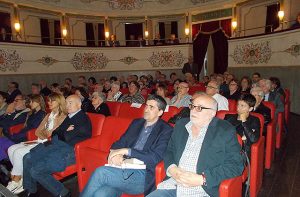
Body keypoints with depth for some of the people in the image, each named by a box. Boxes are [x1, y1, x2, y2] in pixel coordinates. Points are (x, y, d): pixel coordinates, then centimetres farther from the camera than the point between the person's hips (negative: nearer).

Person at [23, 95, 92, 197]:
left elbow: (69, 137, -15)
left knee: (36, 170, -17)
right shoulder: (68, 117, 19)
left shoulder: (83, 119, -10)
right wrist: (65, 131, -1)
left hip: (69, 151, -9)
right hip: (56, 146, 9)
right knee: (27, 158, 1)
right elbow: (55, 133, 19)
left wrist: (63, 132, 6)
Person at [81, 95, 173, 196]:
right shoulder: (136, 123, 17)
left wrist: (126, 151, -15)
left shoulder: (166, 130, -1)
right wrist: (116, 154, -8)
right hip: (125, 167, 4)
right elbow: (120, 142, 15)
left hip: (143, 175, -4)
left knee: (100, 173, -24)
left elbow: (156, 157, -12)